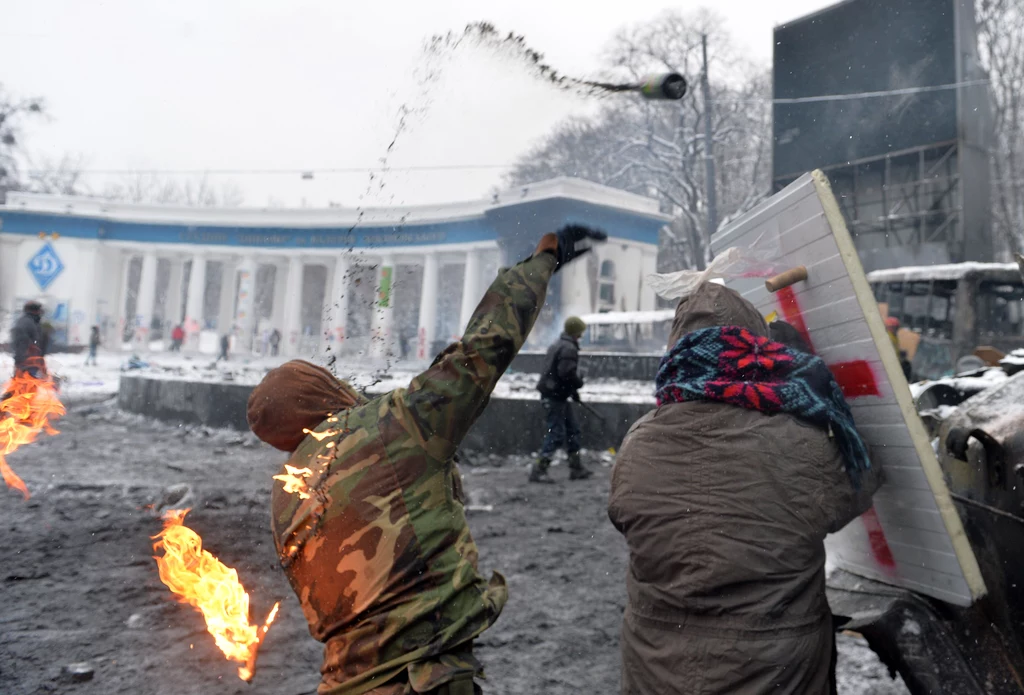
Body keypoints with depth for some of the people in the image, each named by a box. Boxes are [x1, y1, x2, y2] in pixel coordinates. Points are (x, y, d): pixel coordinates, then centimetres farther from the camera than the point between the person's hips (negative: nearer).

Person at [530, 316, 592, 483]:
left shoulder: (558, 344, 14)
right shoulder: (569, 348, -17)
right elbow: (567, 373, -26)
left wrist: (572, 390, 18)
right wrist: (579, 383, -6)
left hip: (555, 394, 10)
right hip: (555, 396, -10)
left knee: (572, 429, 17)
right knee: (555, 433, -7)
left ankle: (576, 468, 24)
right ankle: (538, 470, -4)